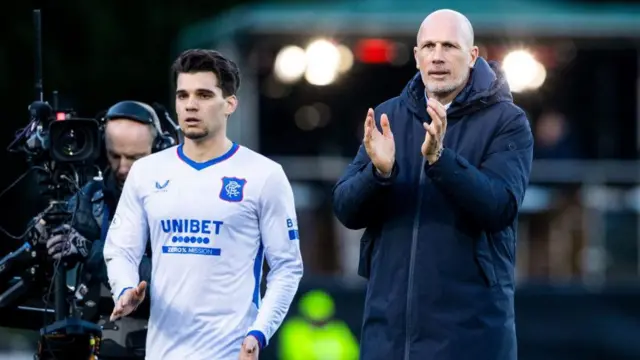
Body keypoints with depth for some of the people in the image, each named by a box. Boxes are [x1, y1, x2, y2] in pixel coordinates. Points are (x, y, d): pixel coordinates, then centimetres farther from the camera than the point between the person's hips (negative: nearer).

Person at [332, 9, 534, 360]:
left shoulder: (506, 121, -3)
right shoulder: (388, 117, 10)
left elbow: (500, 208, -16)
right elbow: (345, 209, 3)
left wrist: (439, 158, -29)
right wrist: (379, 171, -18)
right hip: (389, 323, 4)